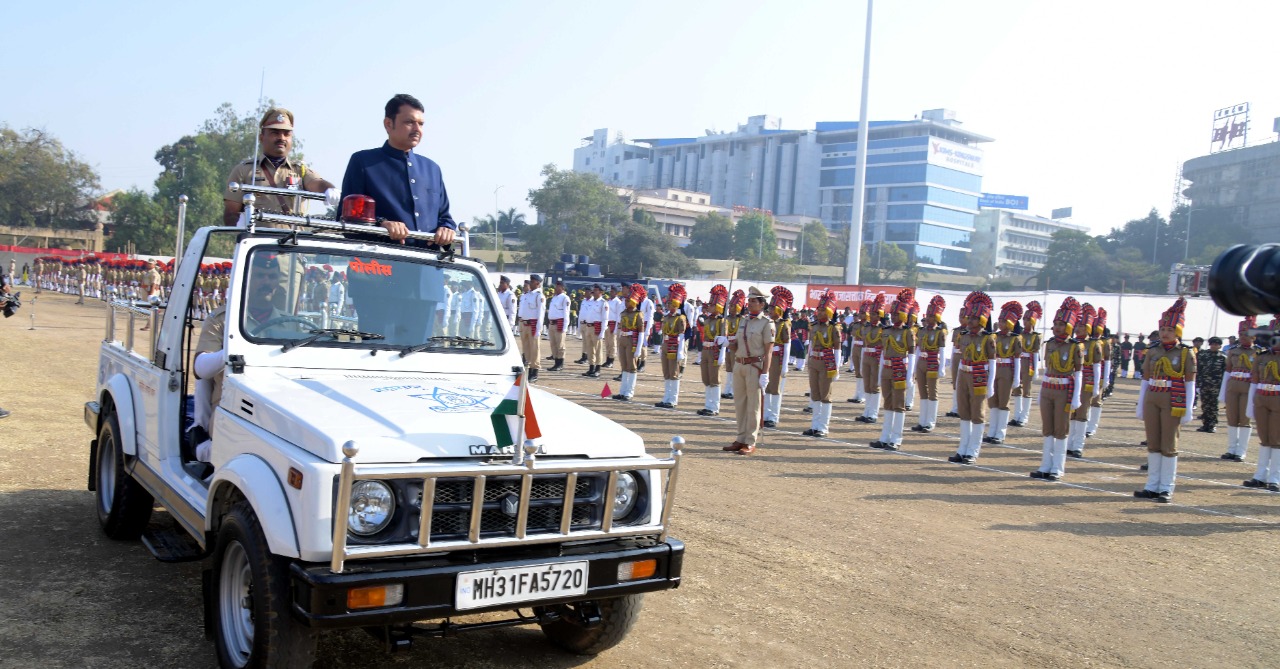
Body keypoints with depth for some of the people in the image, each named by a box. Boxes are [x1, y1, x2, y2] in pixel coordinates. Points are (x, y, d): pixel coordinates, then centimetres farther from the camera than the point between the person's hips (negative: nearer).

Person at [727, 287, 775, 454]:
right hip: (739, 365, 7)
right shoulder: (743, 320, 12)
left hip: (755, 366, -7)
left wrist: (765, 373, -16)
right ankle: (741, 439, 21)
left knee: (753, 406, -1)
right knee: (739, 404, 11)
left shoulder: (767, 323, -8)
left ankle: (751, 443, 5)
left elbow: (768, 351, -11)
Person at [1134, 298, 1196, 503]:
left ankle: (1166, 489, 7)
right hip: (1152, 400, 4)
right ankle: (1153, 486, 14)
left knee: (1169, 446, 1)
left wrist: (1188, 409, -9)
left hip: (1173, 402, -4)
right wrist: (1140, 406, 10)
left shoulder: (1186, 353, -1)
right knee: (1153, 444, 7)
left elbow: (1190, 384, -3)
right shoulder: (1153, 352, 9)